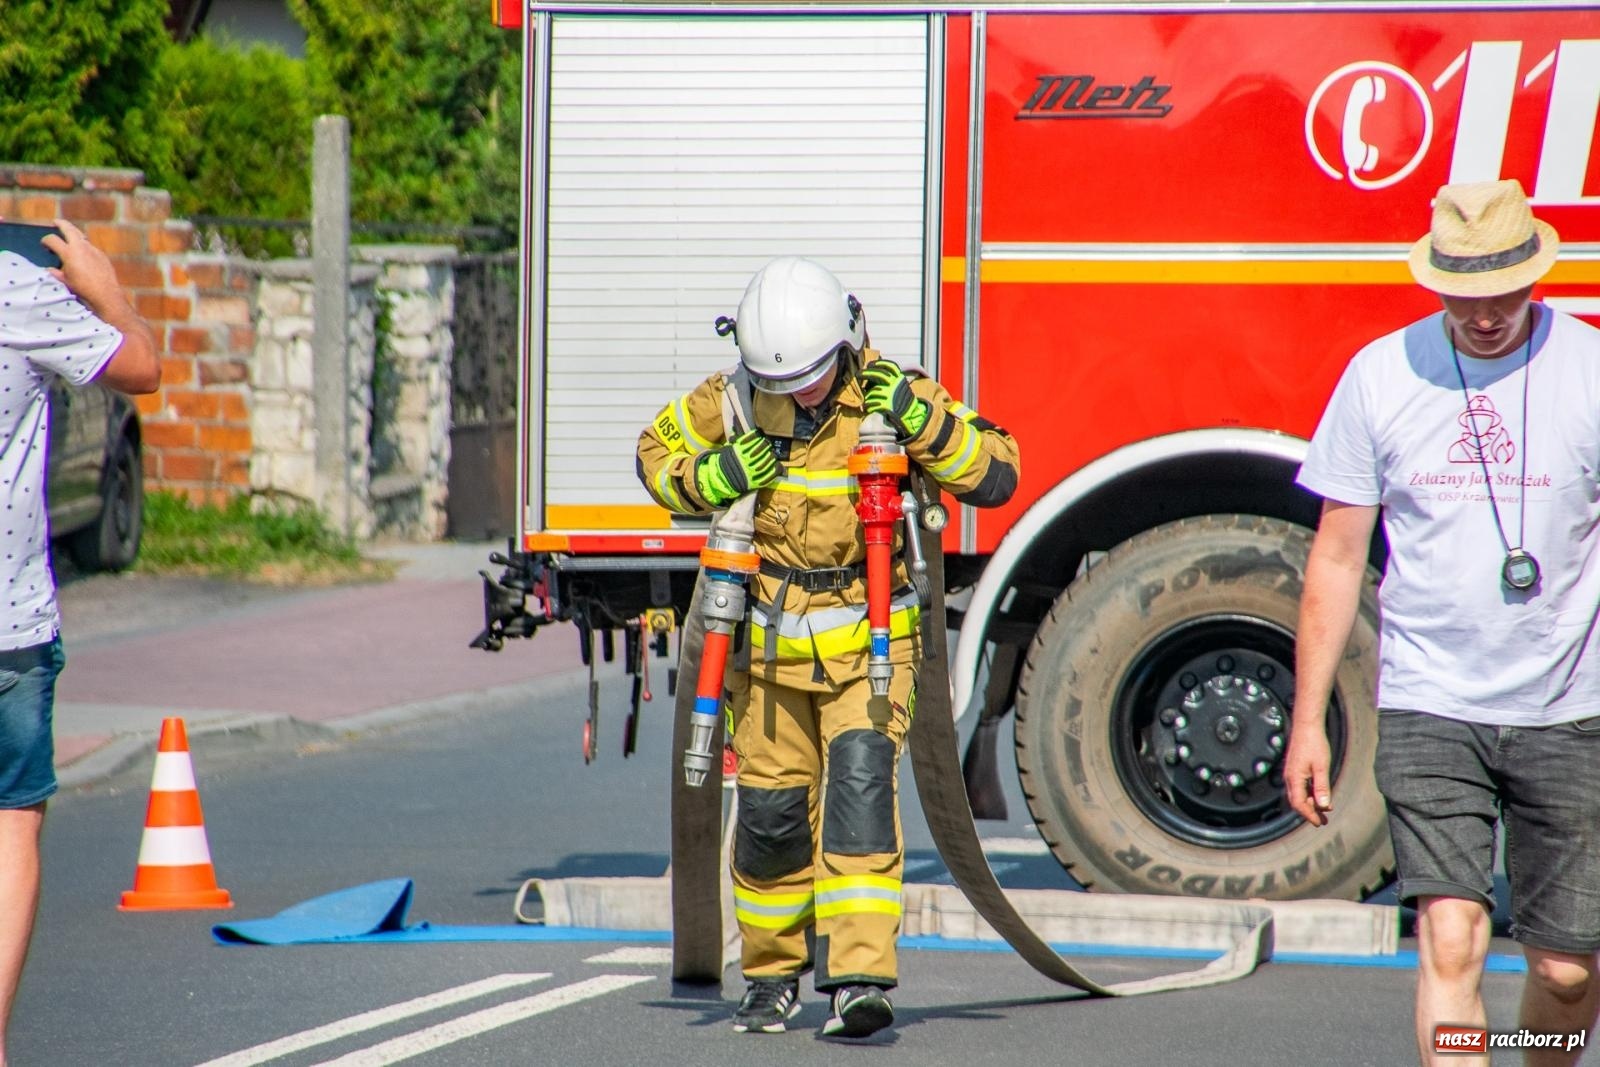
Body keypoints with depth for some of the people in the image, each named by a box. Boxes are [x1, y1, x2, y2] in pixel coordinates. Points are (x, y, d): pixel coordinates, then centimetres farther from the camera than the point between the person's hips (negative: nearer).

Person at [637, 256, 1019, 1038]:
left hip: (868, 644, -3)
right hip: (774, 644, 3)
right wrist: (708, 479, -11)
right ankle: (771, 975, 27)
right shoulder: (734, 399, -4)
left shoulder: (890, 396, -12)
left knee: (860, 785, -20)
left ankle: (861, 978, -27)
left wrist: (920, 420, -29)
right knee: (770, 814, 6)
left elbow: (996, 476, -14)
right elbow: (657, 452, 12)